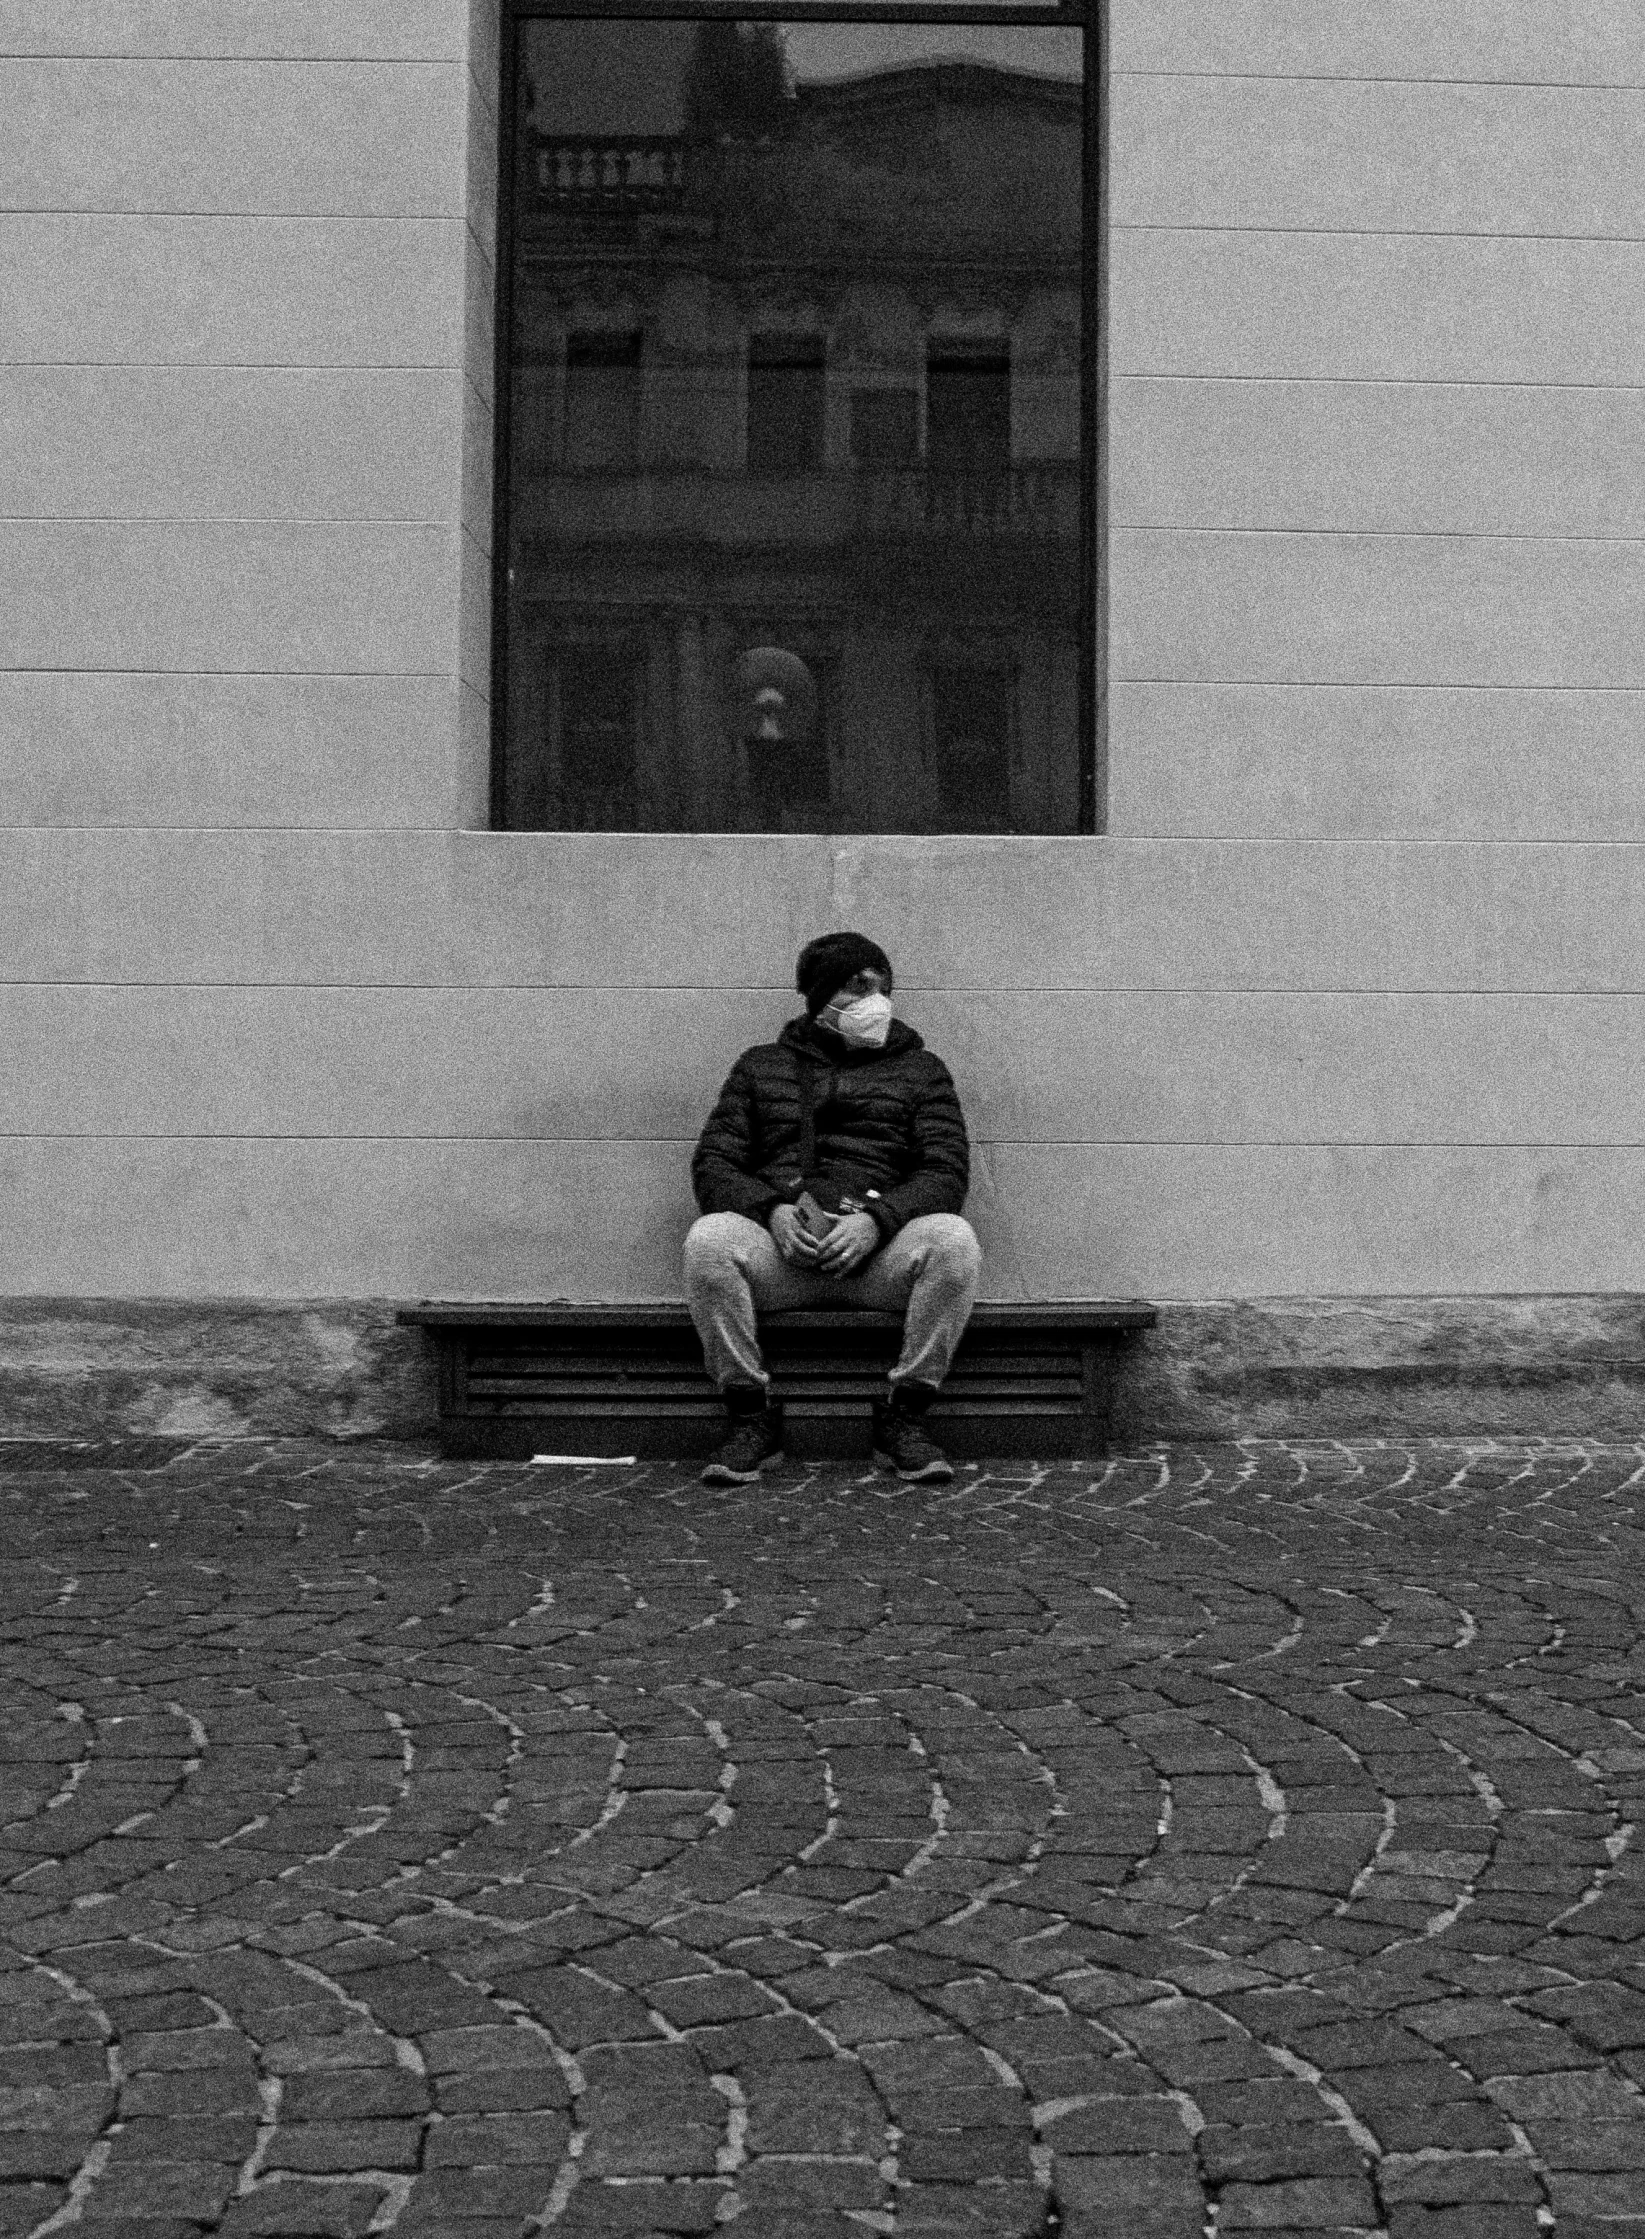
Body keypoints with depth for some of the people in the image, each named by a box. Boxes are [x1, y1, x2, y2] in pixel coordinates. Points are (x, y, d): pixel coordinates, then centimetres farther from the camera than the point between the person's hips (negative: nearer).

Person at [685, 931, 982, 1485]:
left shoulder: (919, 1070, 19)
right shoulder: (762, 1065, 21)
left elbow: (946, 1172, 5)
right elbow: (713, 1164, 11)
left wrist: (877, 1220, -15)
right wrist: (771, 1210, -11)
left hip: (879, 1244, 0)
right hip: (780, 1239, 0)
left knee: (953, 1240, -32)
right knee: (710, 1239, -32)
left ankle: (903, 1417, -19)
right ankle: (751, 1416, -20)